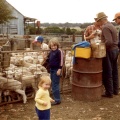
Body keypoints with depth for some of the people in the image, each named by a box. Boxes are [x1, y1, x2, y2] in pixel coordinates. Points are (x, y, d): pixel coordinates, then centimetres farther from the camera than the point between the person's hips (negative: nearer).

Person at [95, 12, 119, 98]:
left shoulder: (105, 27, -17)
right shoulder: (111, 25, 12)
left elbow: (109, 41, -27)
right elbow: (114, 40, 13)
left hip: (109, 51, -9)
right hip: (115, 49, 9)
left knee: (107, 73, 0)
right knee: (114, 71, 17)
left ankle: (109, 93, 8)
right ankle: (115, 90, 27)